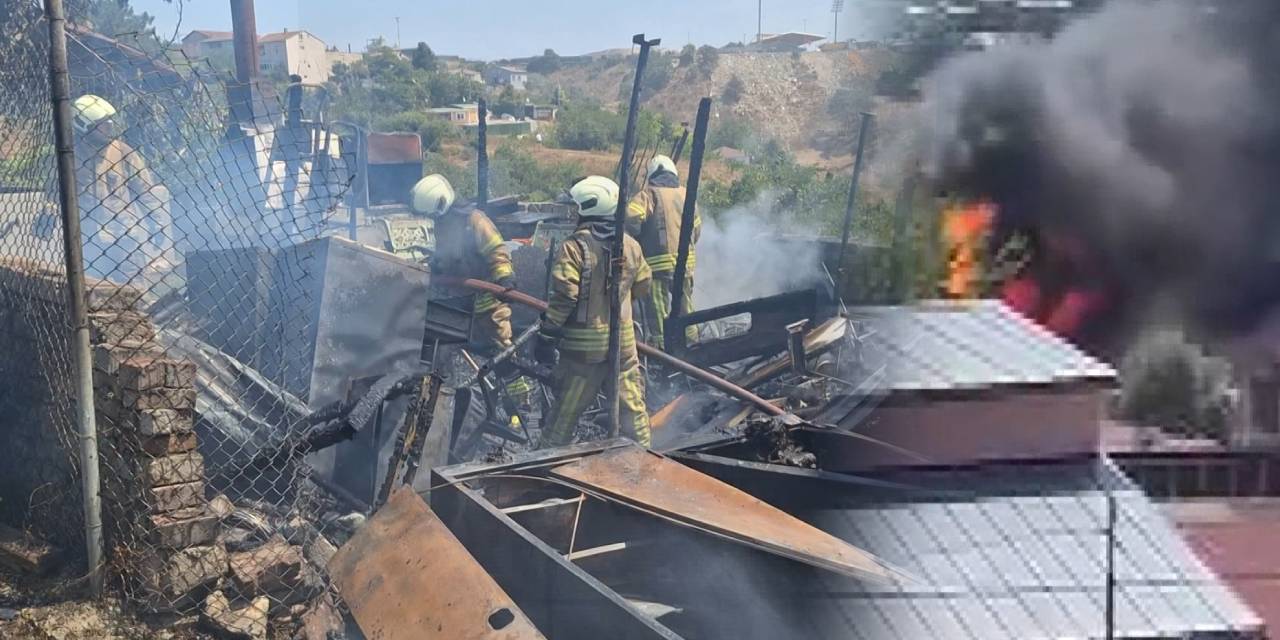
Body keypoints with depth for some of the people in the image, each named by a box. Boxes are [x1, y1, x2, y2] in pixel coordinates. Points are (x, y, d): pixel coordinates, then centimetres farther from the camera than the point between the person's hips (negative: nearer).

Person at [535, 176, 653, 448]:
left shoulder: (575, 247, -13)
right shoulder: (630, 245, 3)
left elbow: (563, 297, -18)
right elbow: (643, 286, 15)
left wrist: (546, 335, -12)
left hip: (583, 345, -4)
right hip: (623, 340, 4)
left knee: (565, 410, 7)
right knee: (632, 406, 11)